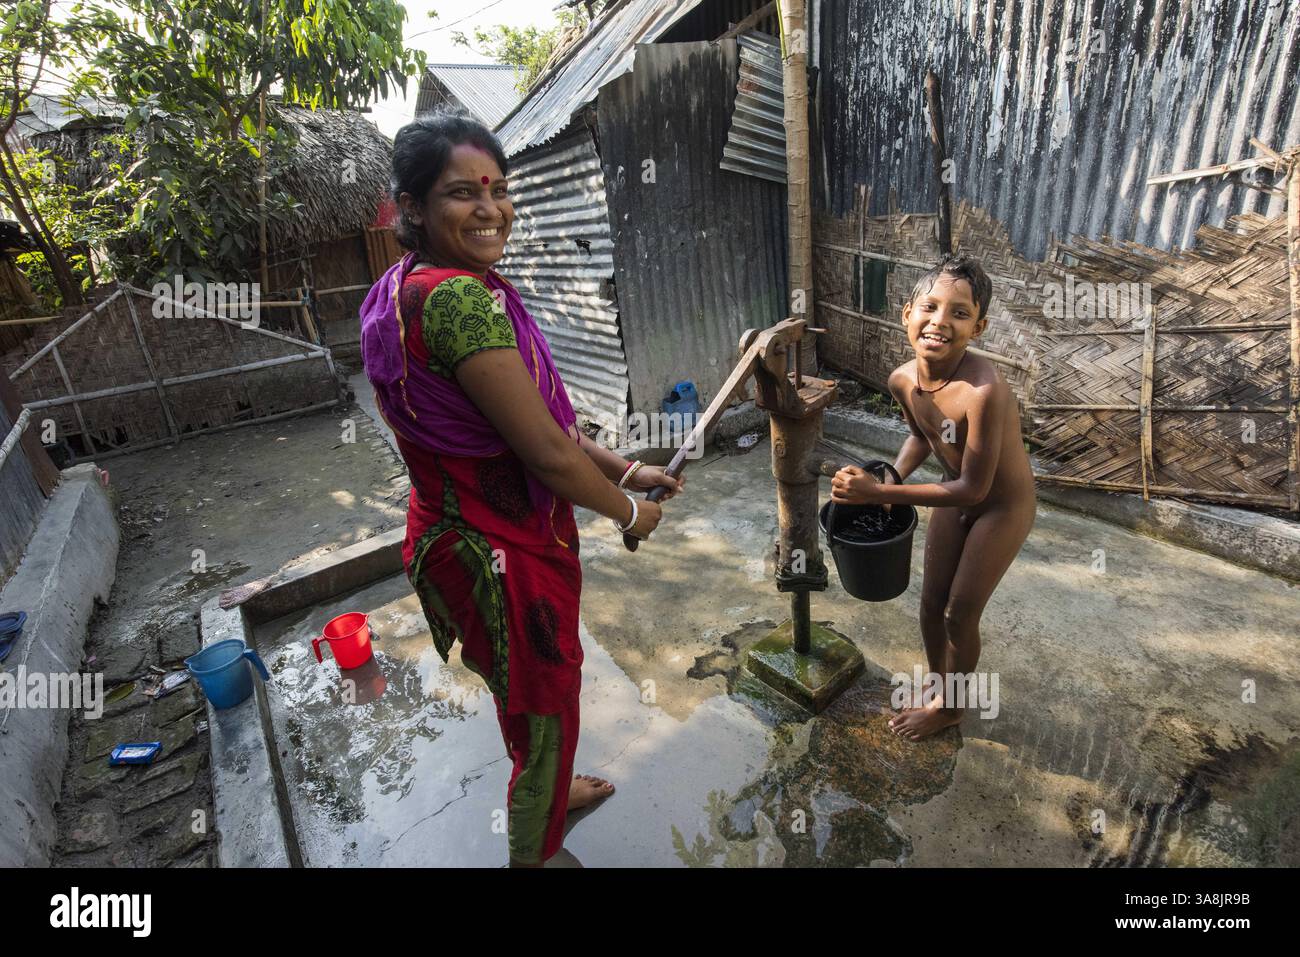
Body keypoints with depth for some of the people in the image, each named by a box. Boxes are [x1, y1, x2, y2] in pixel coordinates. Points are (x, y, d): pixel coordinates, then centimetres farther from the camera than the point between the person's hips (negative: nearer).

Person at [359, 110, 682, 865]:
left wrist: (624, 469, 6)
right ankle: (536, 850, 45)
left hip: (475, 537, 10)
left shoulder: (413, 287, 6)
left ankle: (551, 790, 61)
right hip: (501, 550, -10)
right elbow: (548, 451, -26)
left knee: (535, 695, 32)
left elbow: (540, 413, 8)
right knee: (545, 709, 16)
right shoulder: (461, 298, -26)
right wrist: (630, 512, -8)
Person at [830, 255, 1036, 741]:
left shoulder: (984, 391, -38)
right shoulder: (902, 380, -16)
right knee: (931, 602, 16)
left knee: (960, 613, 6)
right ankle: (939, 681, 44)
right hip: (954, 497, 6)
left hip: (1002, 506, -6)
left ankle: (949, 706, 34)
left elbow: (972, 488, -31)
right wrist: (889, 479, -12)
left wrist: (880, 494, -33)